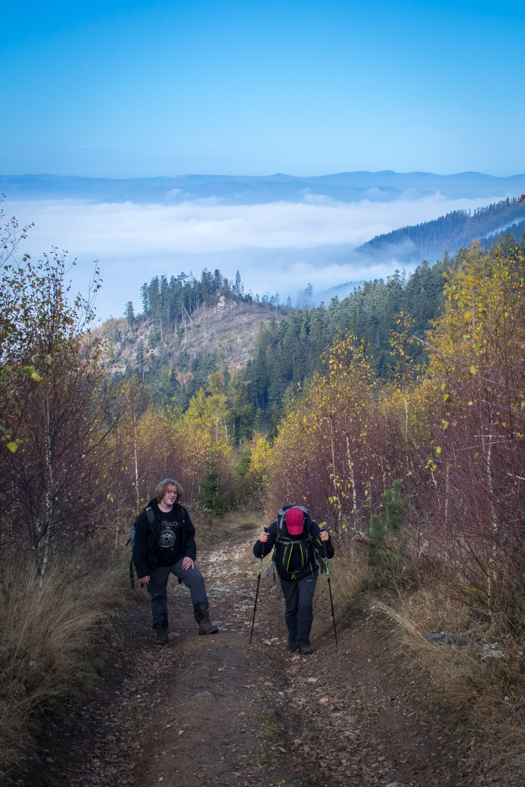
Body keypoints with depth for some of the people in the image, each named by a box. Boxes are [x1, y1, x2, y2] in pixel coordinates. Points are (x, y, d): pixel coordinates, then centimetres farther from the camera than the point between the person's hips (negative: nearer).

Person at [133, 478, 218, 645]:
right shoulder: (148, 515, -11)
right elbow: (139, 545, -8)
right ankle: (161, 630, 26)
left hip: (179, 559, 2)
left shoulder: (181, 512, -1)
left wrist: (190, 555, -10)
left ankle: (203, 620, -19)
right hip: (156, 564, -1)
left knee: (196, 578, -21)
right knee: (158, 596, 9)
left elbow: (189, 535, 8)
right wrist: (142, 571, -11)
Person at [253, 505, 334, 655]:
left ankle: (303, 642, -6)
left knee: (305, 606, -14)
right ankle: (293, 640, 26)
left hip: (307, 573, -1)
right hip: (287, 576, 1)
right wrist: (261, 542, -37)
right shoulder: (276, 528, -22)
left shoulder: (311, 527, -23)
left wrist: (325, 541, -37)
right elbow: (259, 553, -16)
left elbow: (327, 554, -16)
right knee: (290, 609, 8)